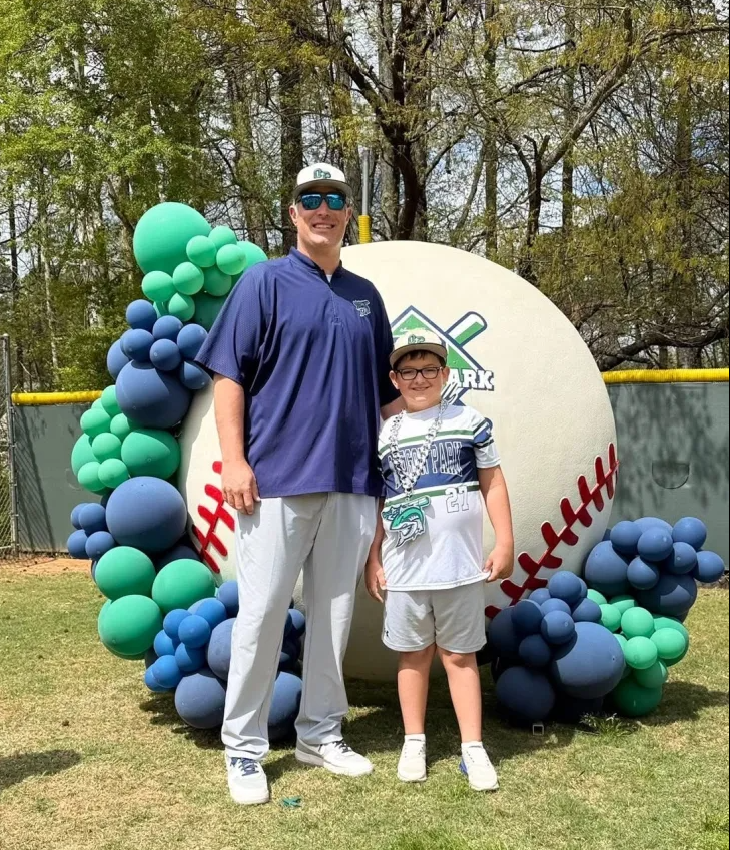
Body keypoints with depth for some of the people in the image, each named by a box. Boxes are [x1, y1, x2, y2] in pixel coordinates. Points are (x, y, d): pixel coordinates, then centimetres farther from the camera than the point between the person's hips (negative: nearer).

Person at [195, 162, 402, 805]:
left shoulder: (365, 295, 16)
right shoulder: (264, 282, 2)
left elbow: (386, 388, 20)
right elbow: (229, 374, -3)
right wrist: (233, 460, -12)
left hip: (352, 482, 5)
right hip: (277, 480, -4)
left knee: (334, 613, 10)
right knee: (261, 613, -2)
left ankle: (321, 734, 24)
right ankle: (243, 748, 11)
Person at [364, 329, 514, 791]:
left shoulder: (470, 422, 1)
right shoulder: (385, 435, 6)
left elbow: (493, 483, 3)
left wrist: (505, 543, -2)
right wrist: (373, 559, 6)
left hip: (460, 564, -2)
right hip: (404, 568, 2)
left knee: (460, 654, 5)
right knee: (413, 653, 12)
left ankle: (474, 747, 12)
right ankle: (414, 741, 24)